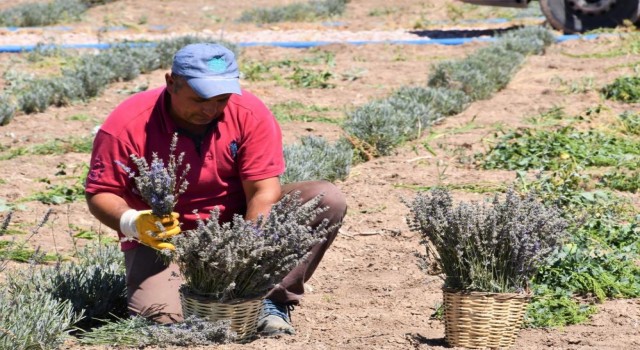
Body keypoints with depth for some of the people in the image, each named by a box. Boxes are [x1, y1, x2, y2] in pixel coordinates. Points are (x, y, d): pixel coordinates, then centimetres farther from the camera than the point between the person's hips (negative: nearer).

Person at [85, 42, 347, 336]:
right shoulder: (127, 125, -19)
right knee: (159, 315, -31)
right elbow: (100, 194, -11)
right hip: (163, 239, -2)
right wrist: (132, 223, -33)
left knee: (327, 199, -17)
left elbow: (263, 191, -18)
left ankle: (273, 300, -16)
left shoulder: (250, 114, -15)